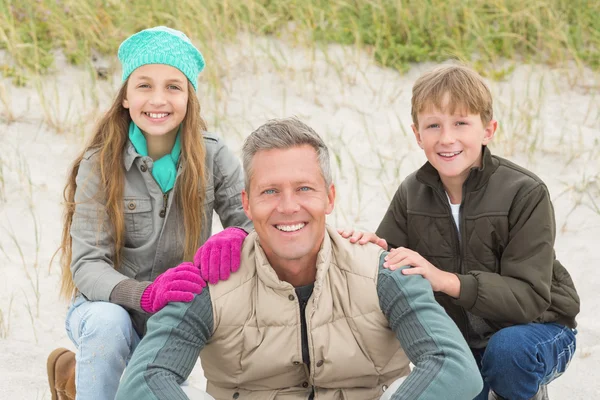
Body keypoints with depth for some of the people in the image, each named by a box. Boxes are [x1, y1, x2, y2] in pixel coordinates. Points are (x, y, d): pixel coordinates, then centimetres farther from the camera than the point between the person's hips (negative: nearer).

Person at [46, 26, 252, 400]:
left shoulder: (212, 156, -9)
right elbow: (87, 266, -20)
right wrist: (146, 294, -41)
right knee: (108, 324, -33)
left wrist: (237, 237, -42)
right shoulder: (99, 166, -14)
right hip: (109, 305, -3)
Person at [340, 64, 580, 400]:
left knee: (508, 349, -35)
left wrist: (446, 280, -42)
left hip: (537, 327, -5)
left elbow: (529, 296, -28)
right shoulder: (412, 195, -7)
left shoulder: (525, 193, -22)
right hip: (461, 340, 5)